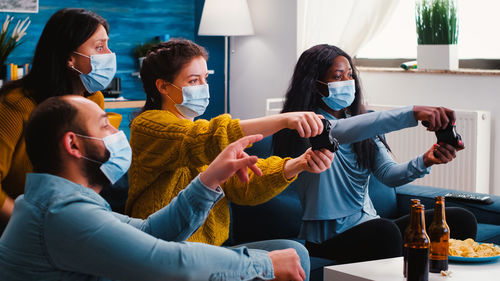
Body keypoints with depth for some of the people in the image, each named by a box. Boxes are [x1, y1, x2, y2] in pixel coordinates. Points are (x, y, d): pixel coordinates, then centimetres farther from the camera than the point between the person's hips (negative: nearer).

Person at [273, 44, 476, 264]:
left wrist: (425, 161, -20)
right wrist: (413, 114, -39)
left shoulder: (361, 125, 16)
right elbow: (342, 132, -30)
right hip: (328, 240, -7)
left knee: (461, 220, -11)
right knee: (385, 231, -39)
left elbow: (389, 174, 3)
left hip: (369, 226, 7)